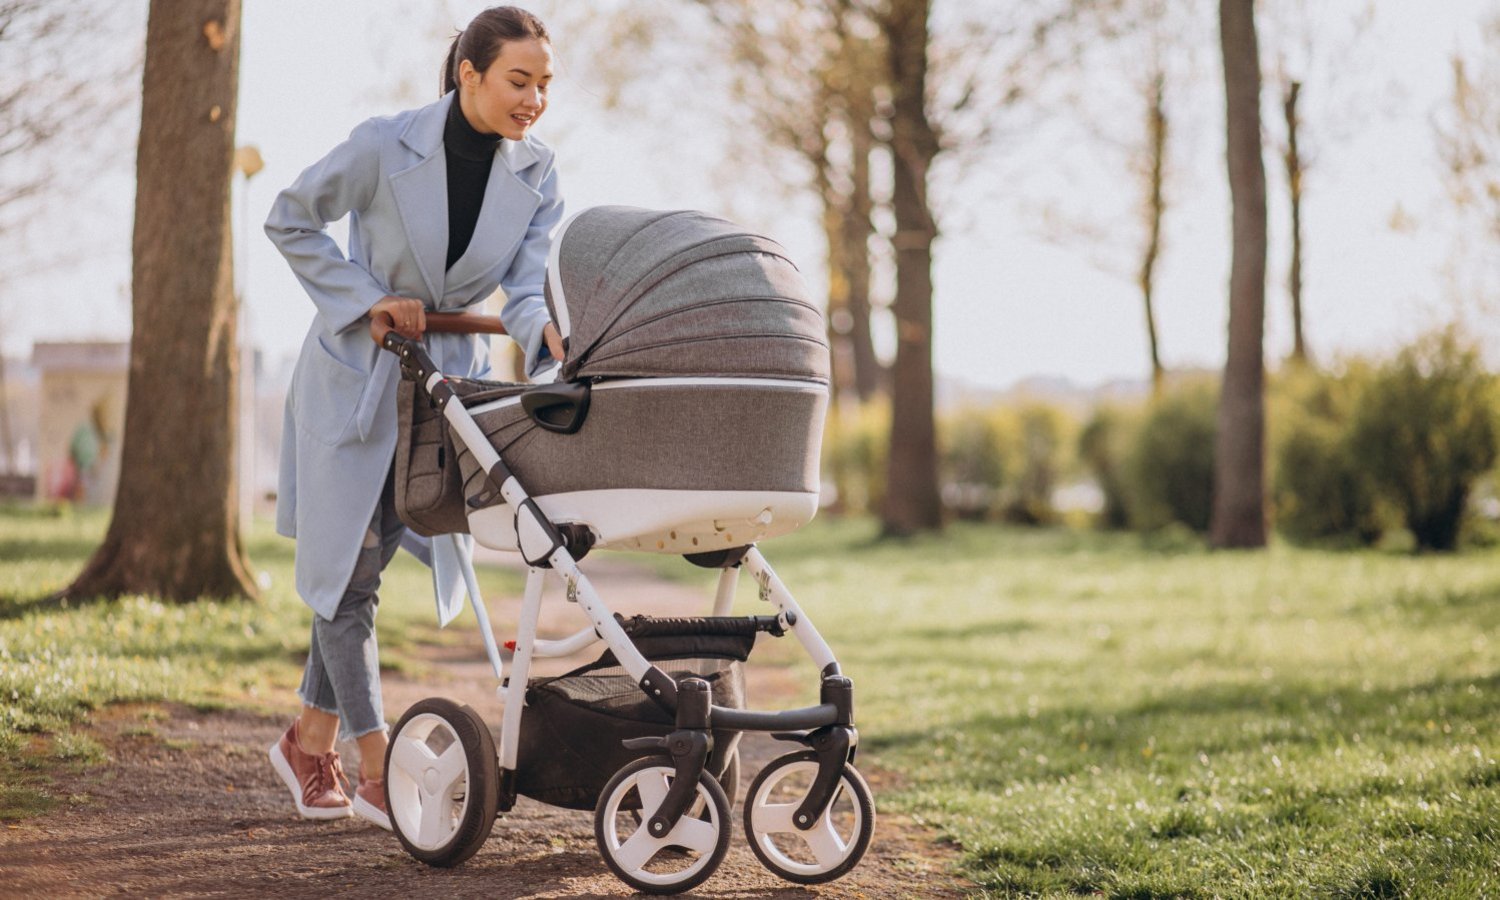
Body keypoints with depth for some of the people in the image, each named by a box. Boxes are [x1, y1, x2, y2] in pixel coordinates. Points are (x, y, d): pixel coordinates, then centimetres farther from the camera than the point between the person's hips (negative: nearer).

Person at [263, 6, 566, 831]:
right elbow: (289, 220, -7)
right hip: (355, 374, -4)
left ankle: (311, 740, 23)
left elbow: (528, 284, -12)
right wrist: (368, 299, -15)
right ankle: (375, 771, 1)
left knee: (367, 563, 9)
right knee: (346, 568, -3)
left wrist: (549, 333, -34)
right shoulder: (385, 147, -18)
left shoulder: (536, 173, -6)